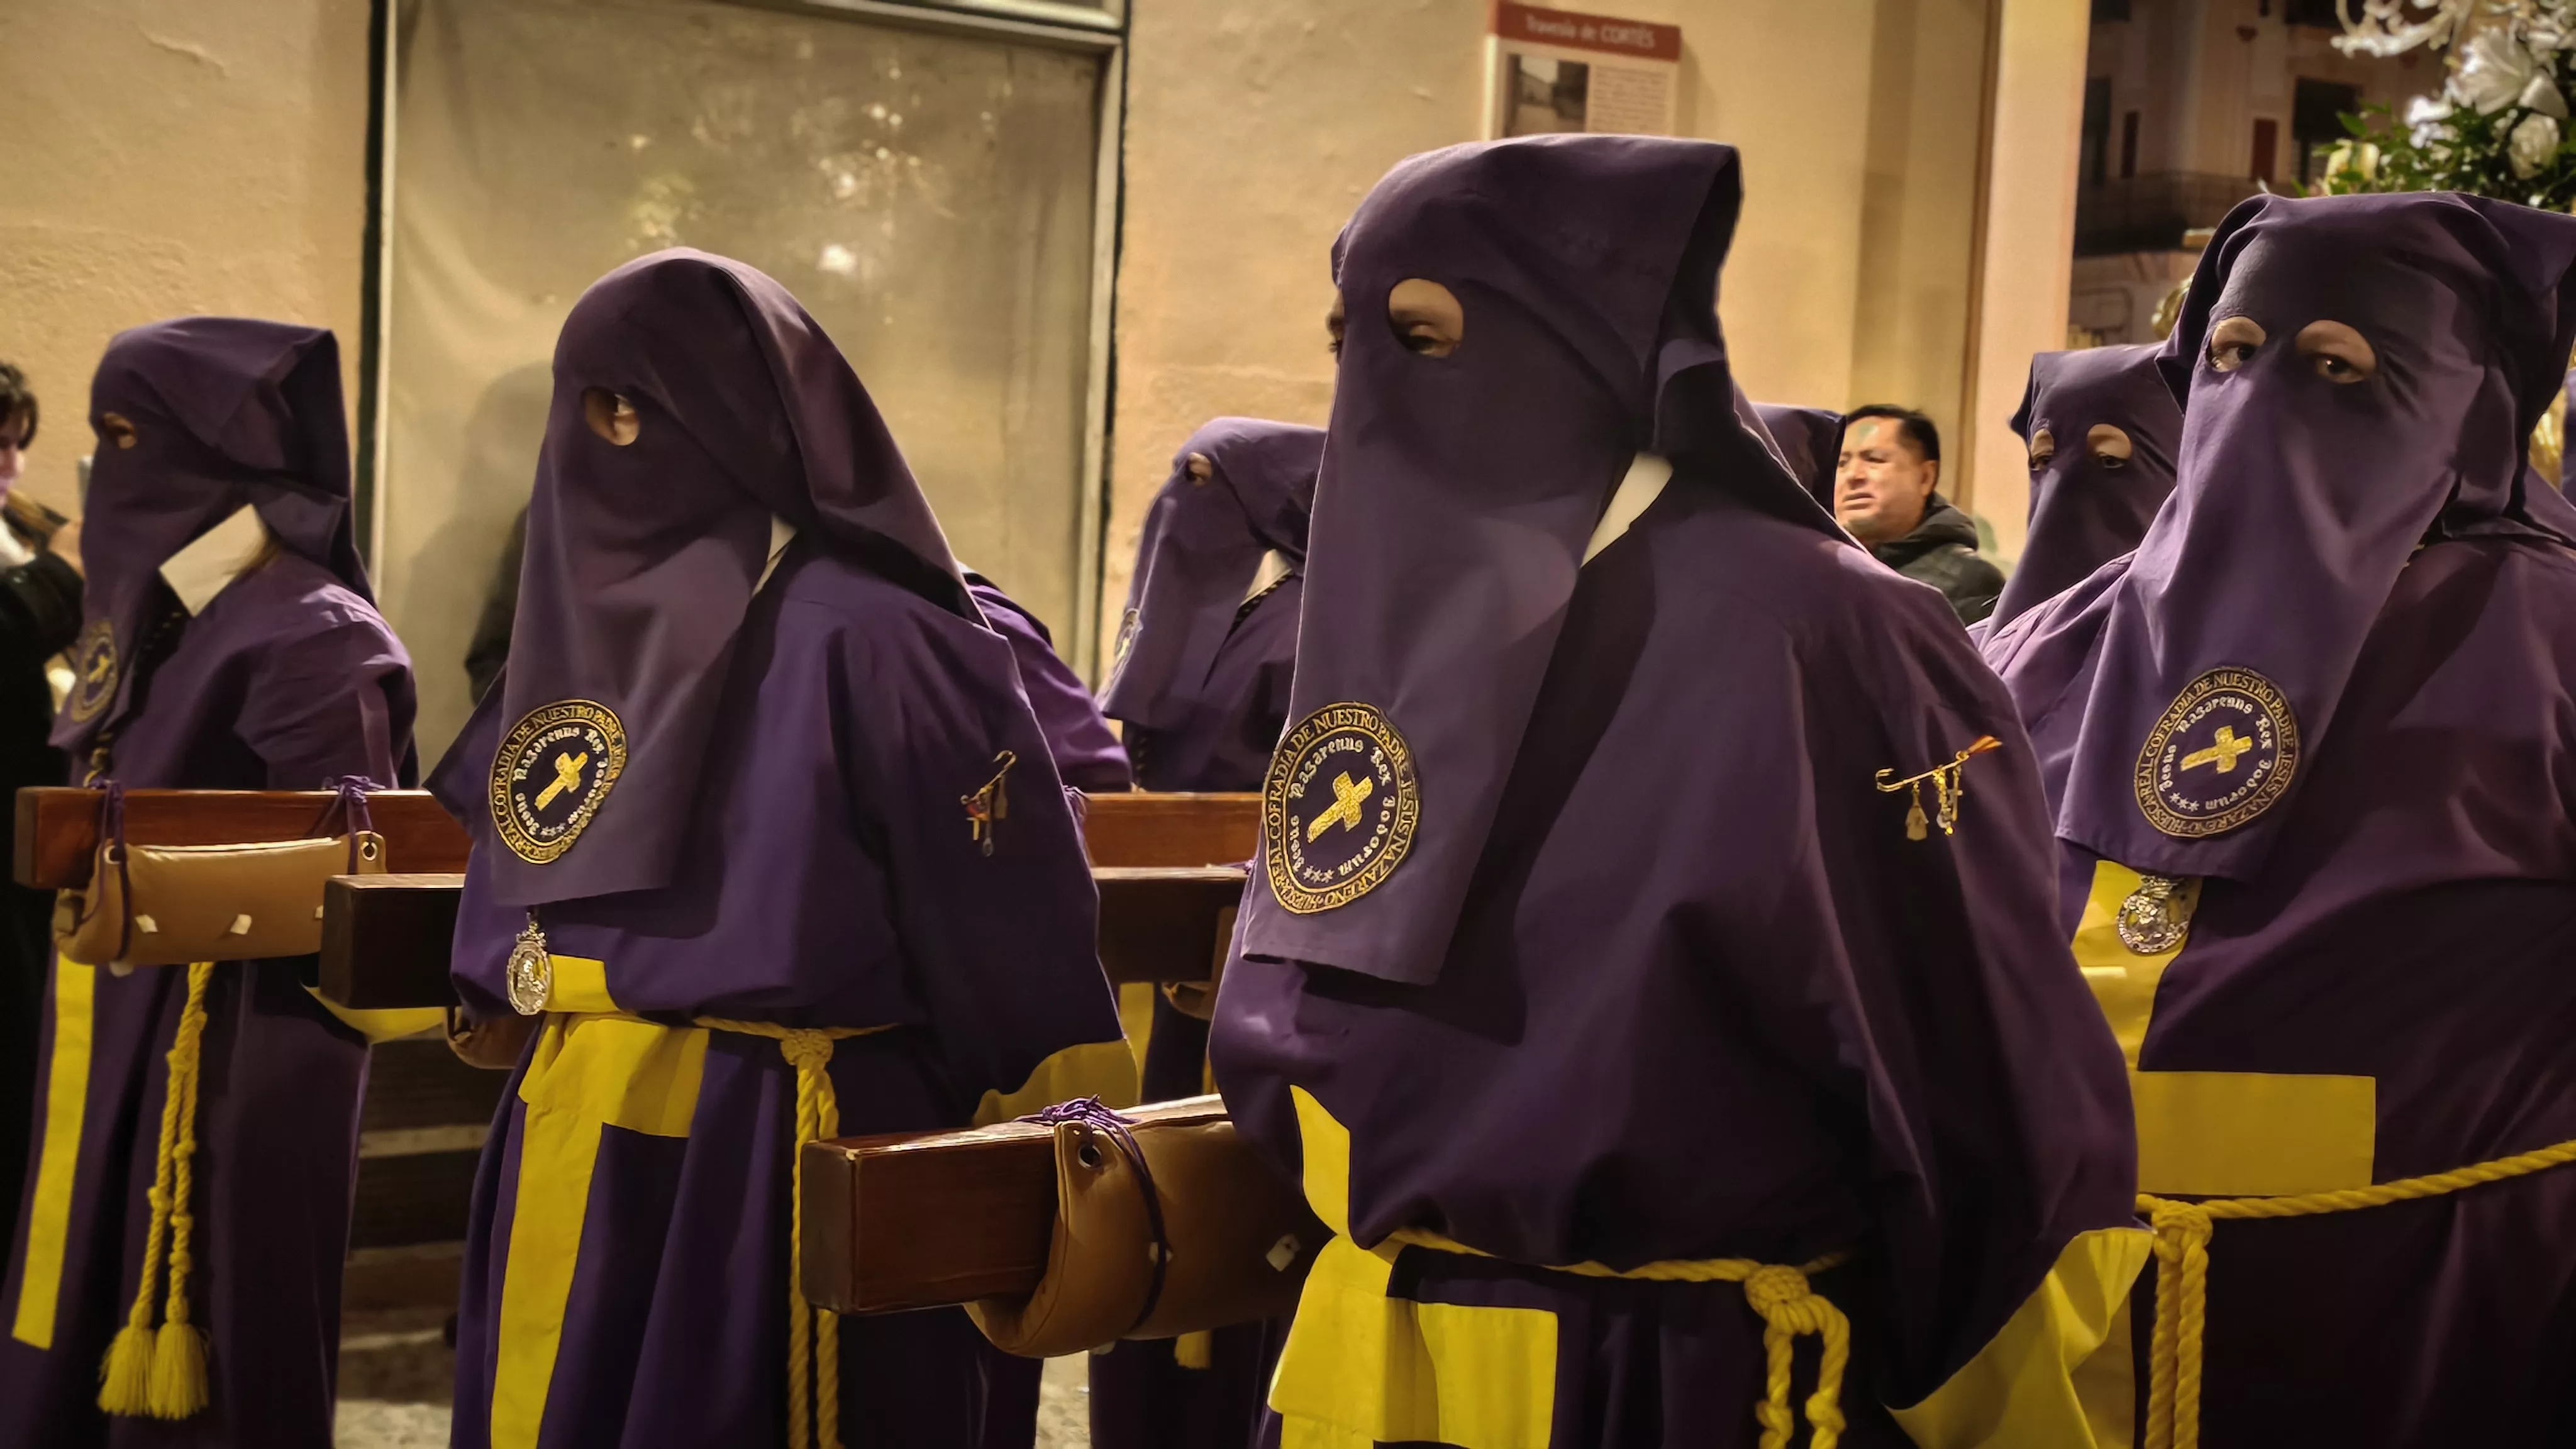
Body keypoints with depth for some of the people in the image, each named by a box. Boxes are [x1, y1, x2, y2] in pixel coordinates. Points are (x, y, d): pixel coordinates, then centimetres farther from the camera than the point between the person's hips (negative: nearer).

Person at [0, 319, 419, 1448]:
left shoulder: (307, 632, -16)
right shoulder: (154, 611, 13)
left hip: (239, 1038, -9)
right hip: (123, 1025, 9)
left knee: (204, 1352, -1)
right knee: (92, 1336, 14)